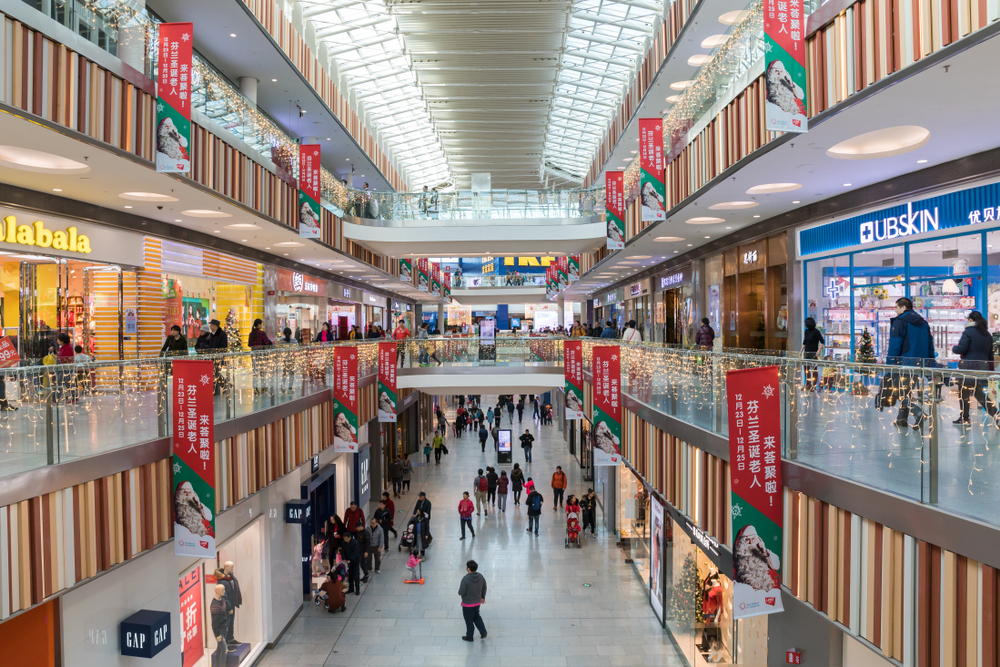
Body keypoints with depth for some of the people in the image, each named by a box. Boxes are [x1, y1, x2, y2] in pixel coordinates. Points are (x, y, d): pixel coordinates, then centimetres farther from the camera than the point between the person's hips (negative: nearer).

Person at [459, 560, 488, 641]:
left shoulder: (465, 579, -29)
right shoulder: (481, 576, -9)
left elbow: (461, 592, -25)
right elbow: (484, 588, 5)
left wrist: (459, 589, -2)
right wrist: (483, 597, 21)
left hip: (467, 604, -5)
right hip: (478, 602, 5)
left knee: (469, 620, 15)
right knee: (476, 616, 29)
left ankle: (469, 637, 34)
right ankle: (483, 632, 26)